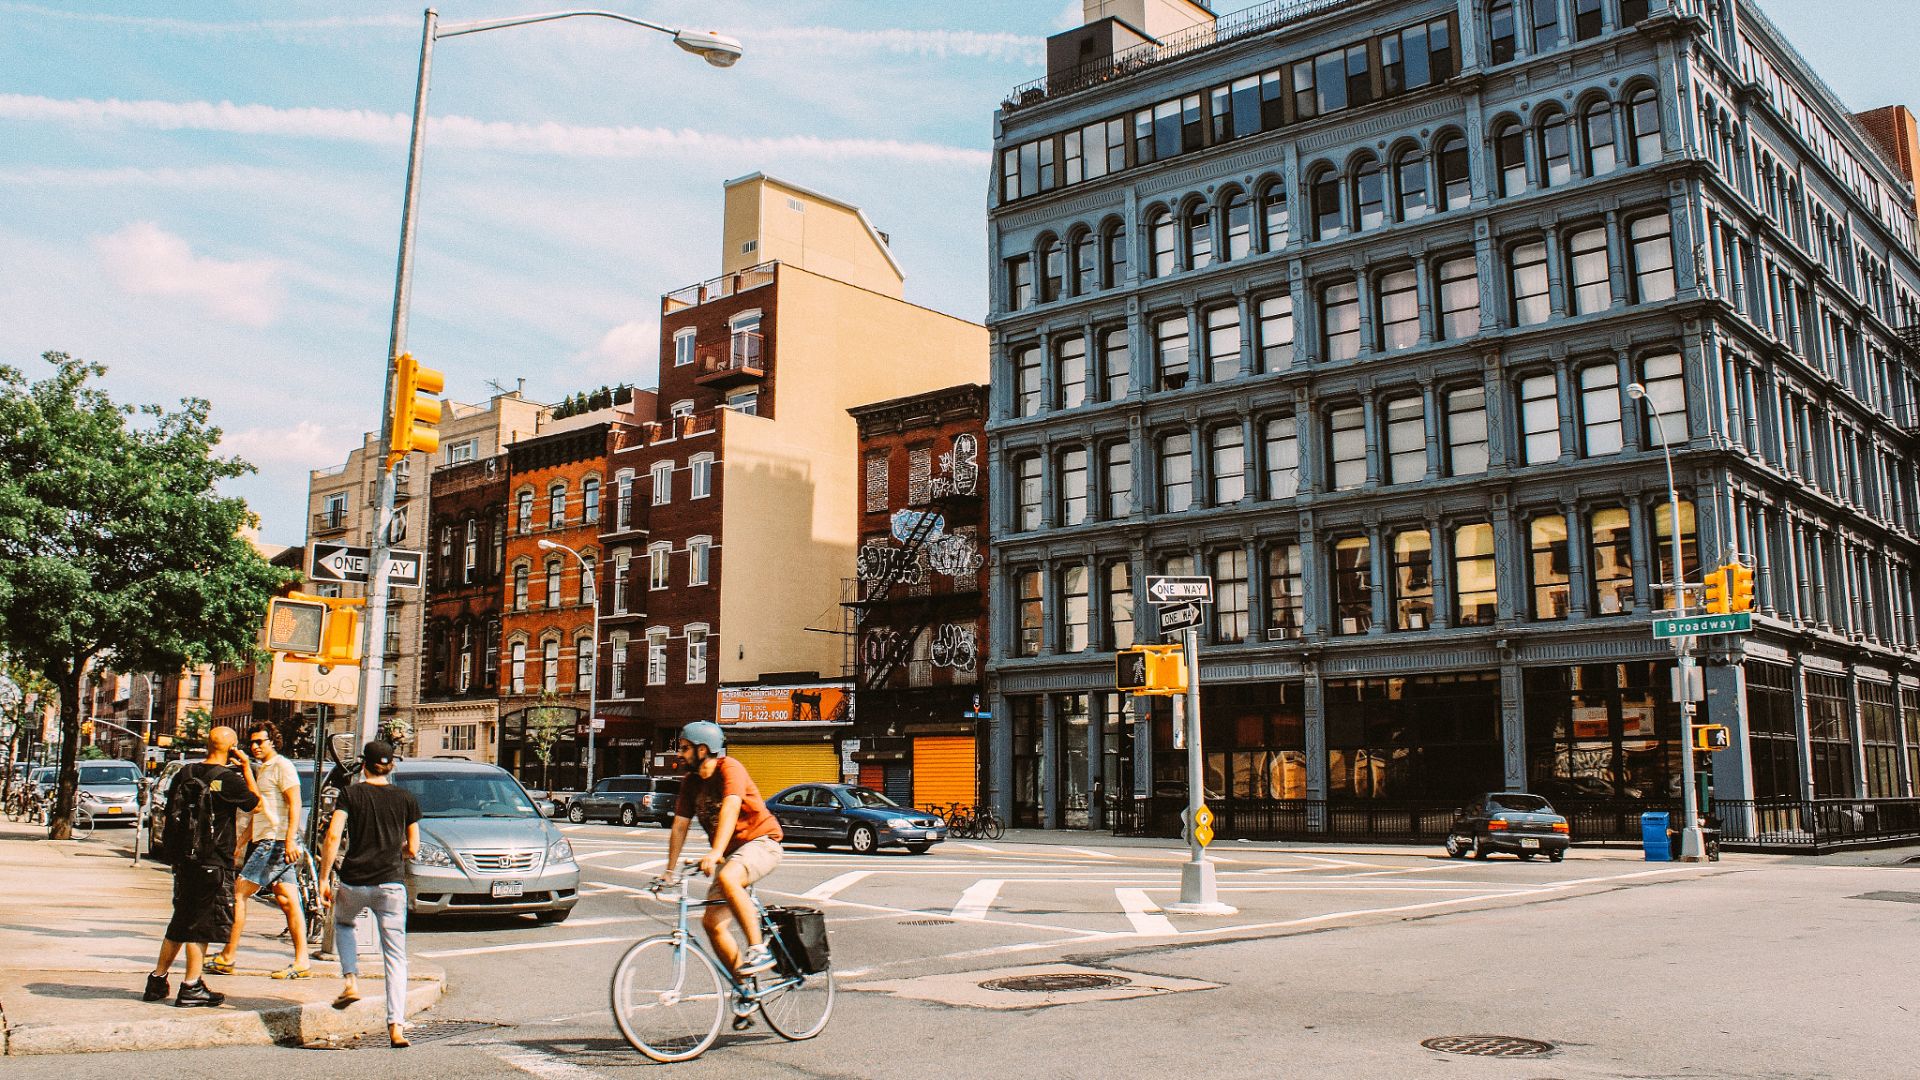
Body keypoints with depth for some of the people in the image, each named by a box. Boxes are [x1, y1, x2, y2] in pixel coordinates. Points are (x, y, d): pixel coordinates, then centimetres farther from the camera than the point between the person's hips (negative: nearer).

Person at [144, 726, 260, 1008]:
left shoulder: (185, 774, 6)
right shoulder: (228, 778, -15)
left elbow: (171, 814, 13)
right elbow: (255, 801, -2)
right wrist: (246, 767, 2)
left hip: (183, 859, 7)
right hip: (213, 863, -7)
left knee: (181, 922, 19)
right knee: (202, 924, 1)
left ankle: (157, 980, 25)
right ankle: (191, 988, 4)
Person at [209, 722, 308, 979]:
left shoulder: (282, 766, -7)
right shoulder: (260, 770, 22)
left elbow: (295, 804, -16)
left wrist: (290, 840, -25)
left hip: (277, 841, -9)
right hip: (263, 841, 9)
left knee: (239, 892, -6)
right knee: (288, 902, 4)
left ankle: (228, 957, 0)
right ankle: (301, 962, 2)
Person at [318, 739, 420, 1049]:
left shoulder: (351, 794, 2)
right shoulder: (405, 799, 5)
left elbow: (333, 835, -9)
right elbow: (412, 849, 6)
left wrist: (324, 878, -4)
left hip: (353, 881, 0)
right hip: (391, 884, 0)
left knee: (343, 923, 33)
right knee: (395, 957, 3)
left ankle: (351, 982, 14)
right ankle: (396, 1026, -8)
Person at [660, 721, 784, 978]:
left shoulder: (729, 769, -17)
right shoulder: (691, 782, 6)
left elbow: (730, 808, -32)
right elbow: (680, 826, 7)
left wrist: (716, 852, -45)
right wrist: (670, 870, 1)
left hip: (761, 841, -8)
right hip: (731, 852, 8)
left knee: (727, 879, -37)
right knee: (712, 923, -3)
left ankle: (759, 951, -31)